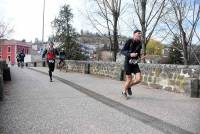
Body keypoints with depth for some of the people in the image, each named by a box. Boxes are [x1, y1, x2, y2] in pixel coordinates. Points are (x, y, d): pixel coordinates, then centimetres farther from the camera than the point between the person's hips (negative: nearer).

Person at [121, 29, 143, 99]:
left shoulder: (140, 43, 4)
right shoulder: (129, 41, -12)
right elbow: (122, 51, -12)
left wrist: (139, 56, -1)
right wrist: (130, 54, -27)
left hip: (135, 63, 5)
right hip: (128, 62, -5)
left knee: (139, 79, -6)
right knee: (129, 79, 0)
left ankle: (129, 87, 24)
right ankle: (124, 92, 28)